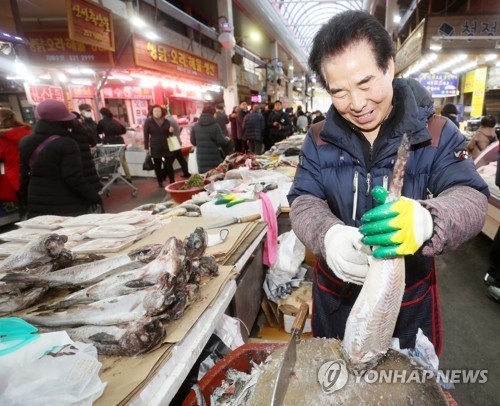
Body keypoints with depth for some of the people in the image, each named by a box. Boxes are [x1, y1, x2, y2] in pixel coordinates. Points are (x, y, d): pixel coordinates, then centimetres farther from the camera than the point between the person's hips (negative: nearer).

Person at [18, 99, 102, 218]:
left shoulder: (25, 143, 7)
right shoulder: (66, 143, -15)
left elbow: (24, 175, 14)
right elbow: (74, 178, -19)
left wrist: (24, 200, 25)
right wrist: (95, 197, -10)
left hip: (37, 205, 7)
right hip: (68, 206, -6)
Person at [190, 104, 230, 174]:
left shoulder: (195, 126, 3)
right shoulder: (215, 126, -10)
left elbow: (193, 142, 8)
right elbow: (221, 141, -11)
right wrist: (227, 139, 11)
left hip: (201, 158, 4)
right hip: (214, 158, -4)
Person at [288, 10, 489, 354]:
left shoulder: (436, 134, -11)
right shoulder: (319, 139, -7)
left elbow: (471, 199, -21)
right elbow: (304, 202, -14)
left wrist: (426, 220, -46)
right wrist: (328, 235, -38)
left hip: (409, 299, -1)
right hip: (337, 295, 2)